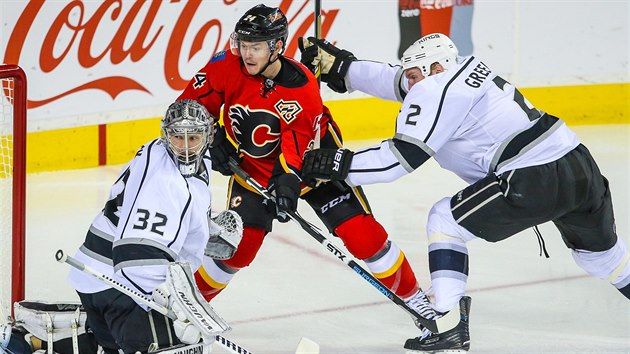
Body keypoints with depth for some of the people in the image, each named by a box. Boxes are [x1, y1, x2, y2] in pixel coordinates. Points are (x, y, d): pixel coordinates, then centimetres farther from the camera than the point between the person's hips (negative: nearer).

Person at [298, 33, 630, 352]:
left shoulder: (436, 92, -6)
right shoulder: (467, 68, 19)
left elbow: (403, 156, -11)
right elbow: (395, 81, 25)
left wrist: (340, 164, -8)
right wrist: (341, 67, 24)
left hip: (534, 179, -9)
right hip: (579, 165, 9)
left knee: (444, 220, 5)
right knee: (596, 245, 33)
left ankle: (449, 327, 0)